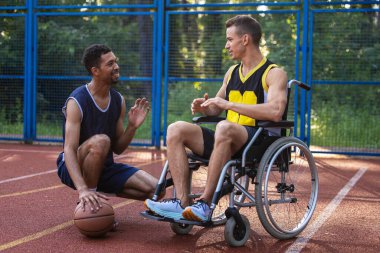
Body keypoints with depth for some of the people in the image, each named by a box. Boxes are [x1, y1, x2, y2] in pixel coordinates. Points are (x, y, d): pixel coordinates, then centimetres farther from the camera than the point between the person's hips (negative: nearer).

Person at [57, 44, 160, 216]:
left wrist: (132, 127, -14)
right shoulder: (76, 102, -19)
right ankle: (86, 200, -18)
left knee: (155, 189, -12)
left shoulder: (119, 101, 0)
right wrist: (82, 189, -44)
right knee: (100, 141, -38)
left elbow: (117, 149, 6)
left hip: (105, 167, 6)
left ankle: (100, 192, 6)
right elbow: (69, 149, -30)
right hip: (74, 169, -6)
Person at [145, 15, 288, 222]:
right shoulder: (232, 72, 20)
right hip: (228, 141, 7)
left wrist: (229, 104, -19)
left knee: (224, 128, -38)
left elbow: (275, 112, -22)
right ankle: (182, 203, -23)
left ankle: (205, 203, -31)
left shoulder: (274, 73, -3)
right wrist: (204, 107, 5)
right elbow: (216, 109, 31)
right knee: (176, 130, -10)